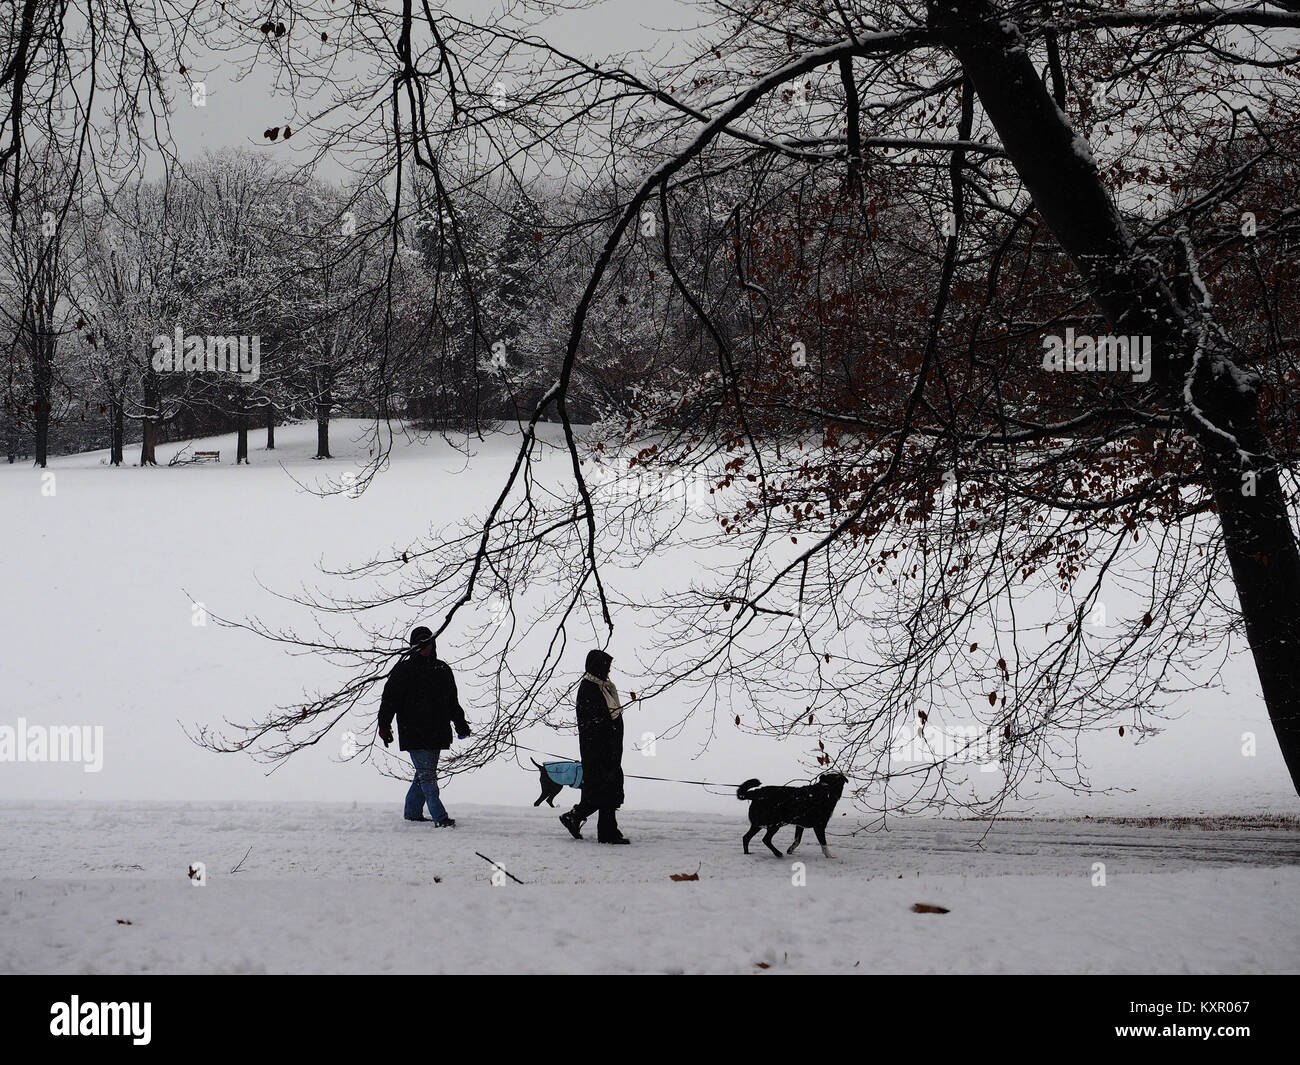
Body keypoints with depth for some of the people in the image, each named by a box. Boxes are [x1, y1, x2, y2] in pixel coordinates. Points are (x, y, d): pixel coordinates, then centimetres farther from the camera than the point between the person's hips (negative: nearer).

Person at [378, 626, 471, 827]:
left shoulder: (442, 669, 15)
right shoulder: (404, 669, -2)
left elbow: (452, 701, 25)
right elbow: (389, 698, -3)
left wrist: (461, 724, 23)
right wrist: (384, 725, -10)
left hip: (437, 733, 6)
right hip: (413, 733, -6)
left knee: (425, 773, 12)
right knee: (426, 774, -11)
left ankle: (413, 812, 27)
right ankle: (440, 817, -18)